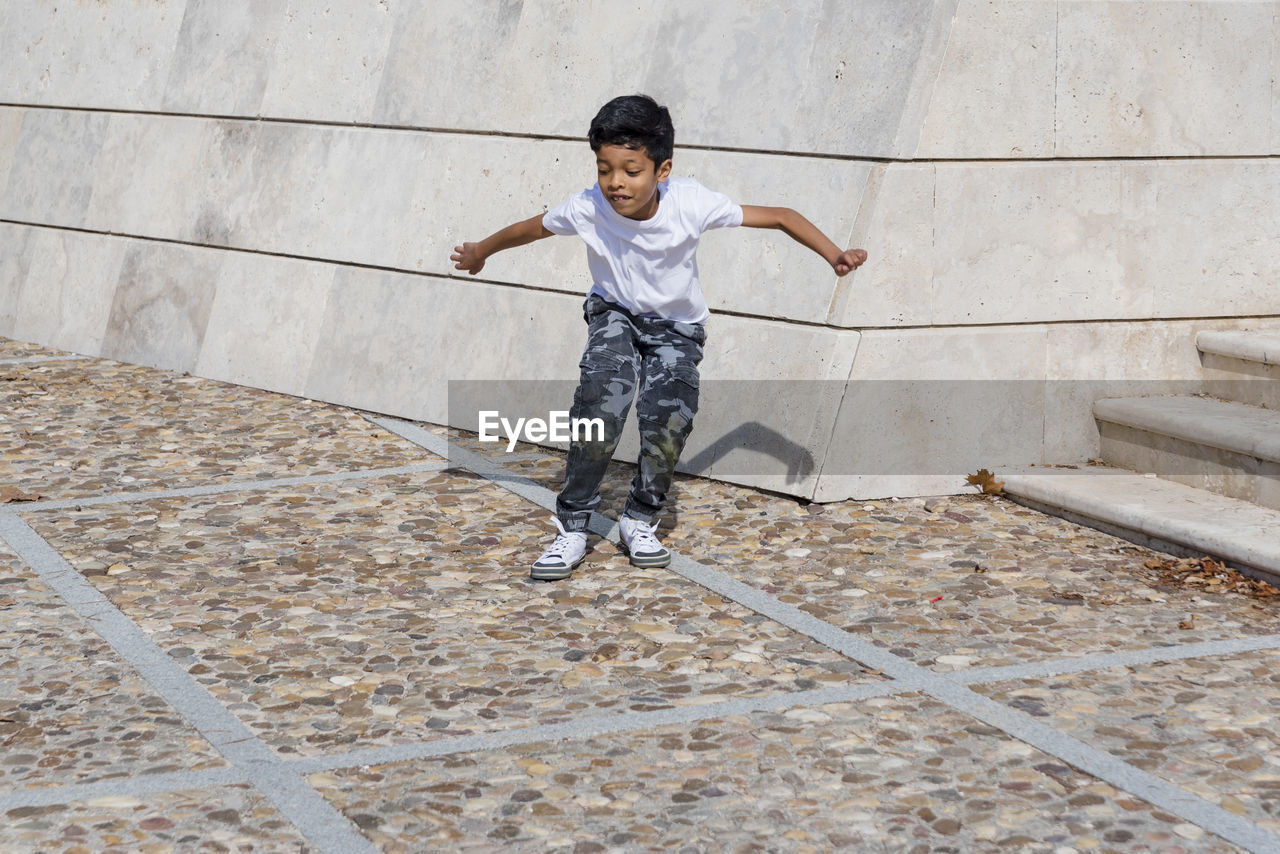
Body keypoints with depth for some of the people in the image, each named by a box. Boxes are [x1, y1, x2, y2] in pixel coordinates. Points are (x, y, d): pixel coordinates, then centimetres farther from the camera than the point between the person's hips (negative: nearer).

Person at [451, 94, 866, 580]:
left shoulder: (690, 204, -28)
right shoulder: (588, 209, -24)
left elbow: (779, 217, -21)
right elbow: (530, 229, -4)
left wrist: (835, 256, -32)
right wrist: (479, 253, 13)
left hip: (676, 326, 0)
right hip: (615, 315, 0)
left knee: (669, 414, -24)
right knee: (603, 394, -30)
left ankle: (640, 520, 3)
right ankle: (572, 526, -18)